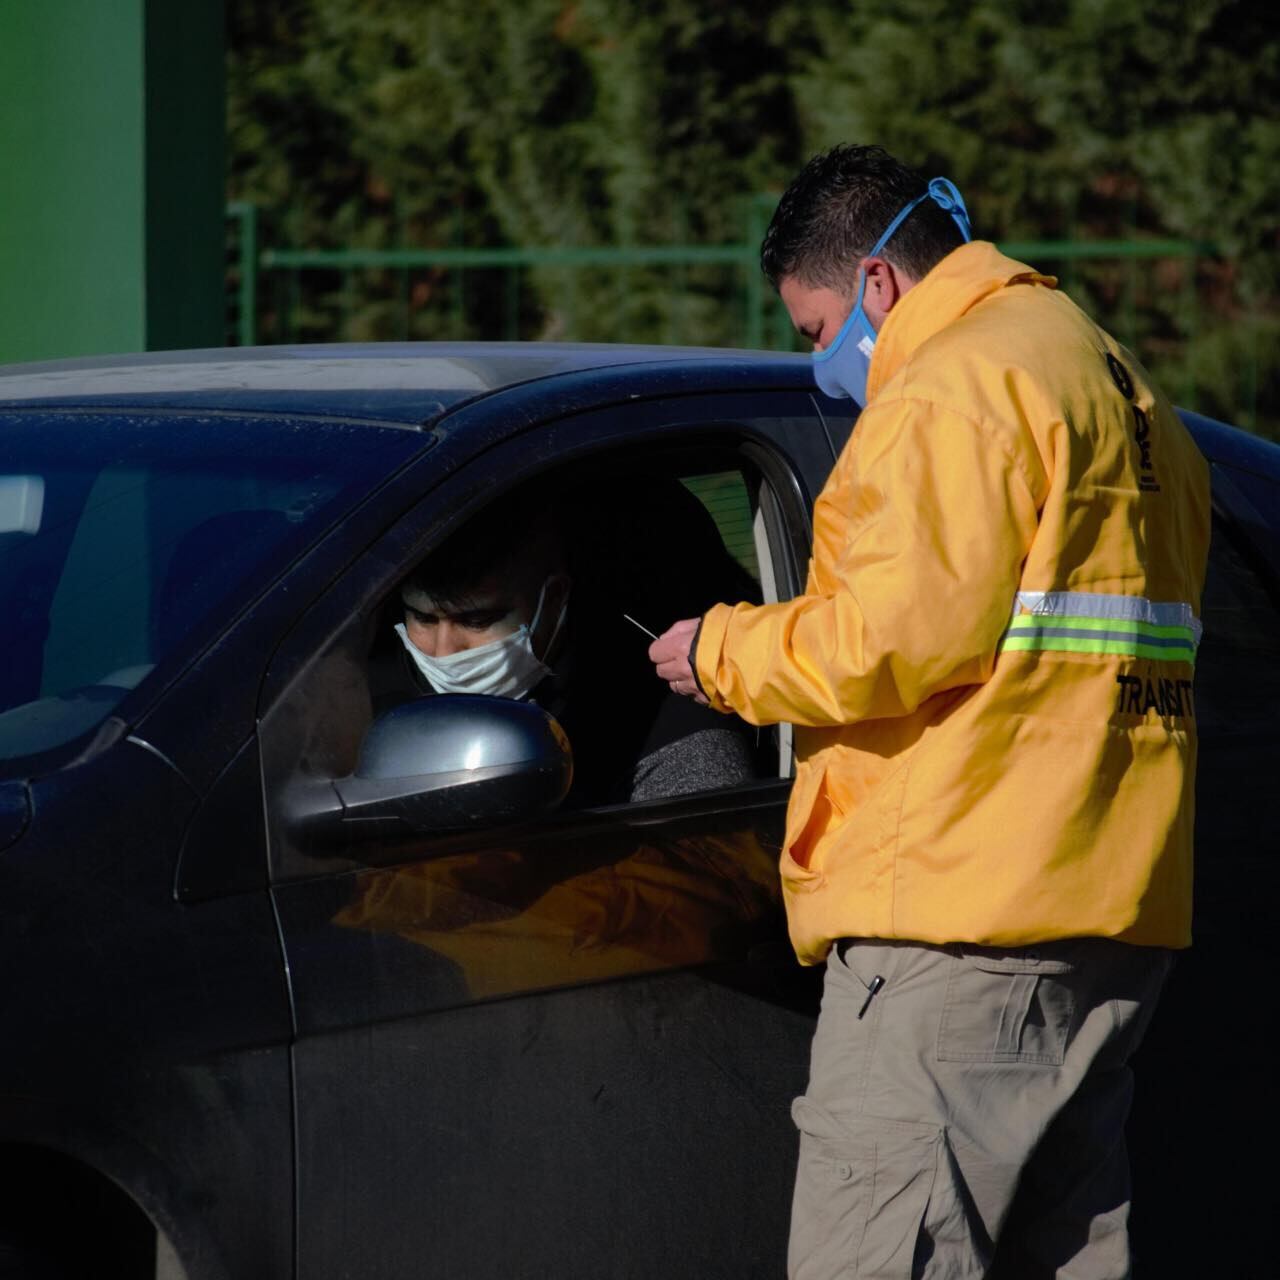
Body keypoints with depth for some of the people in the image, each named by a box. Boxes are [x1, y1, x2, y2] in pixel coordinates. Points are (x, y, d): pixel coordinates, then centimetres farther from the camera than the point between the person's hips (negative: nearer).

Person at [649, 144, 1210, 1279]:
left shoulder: (953, 390, -8)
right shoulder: (1122, 389, 23)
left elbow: (896, 639, -17)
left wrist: (724, 654, -2)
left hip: (961, 910, -10)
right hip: (1117, 914, 10)